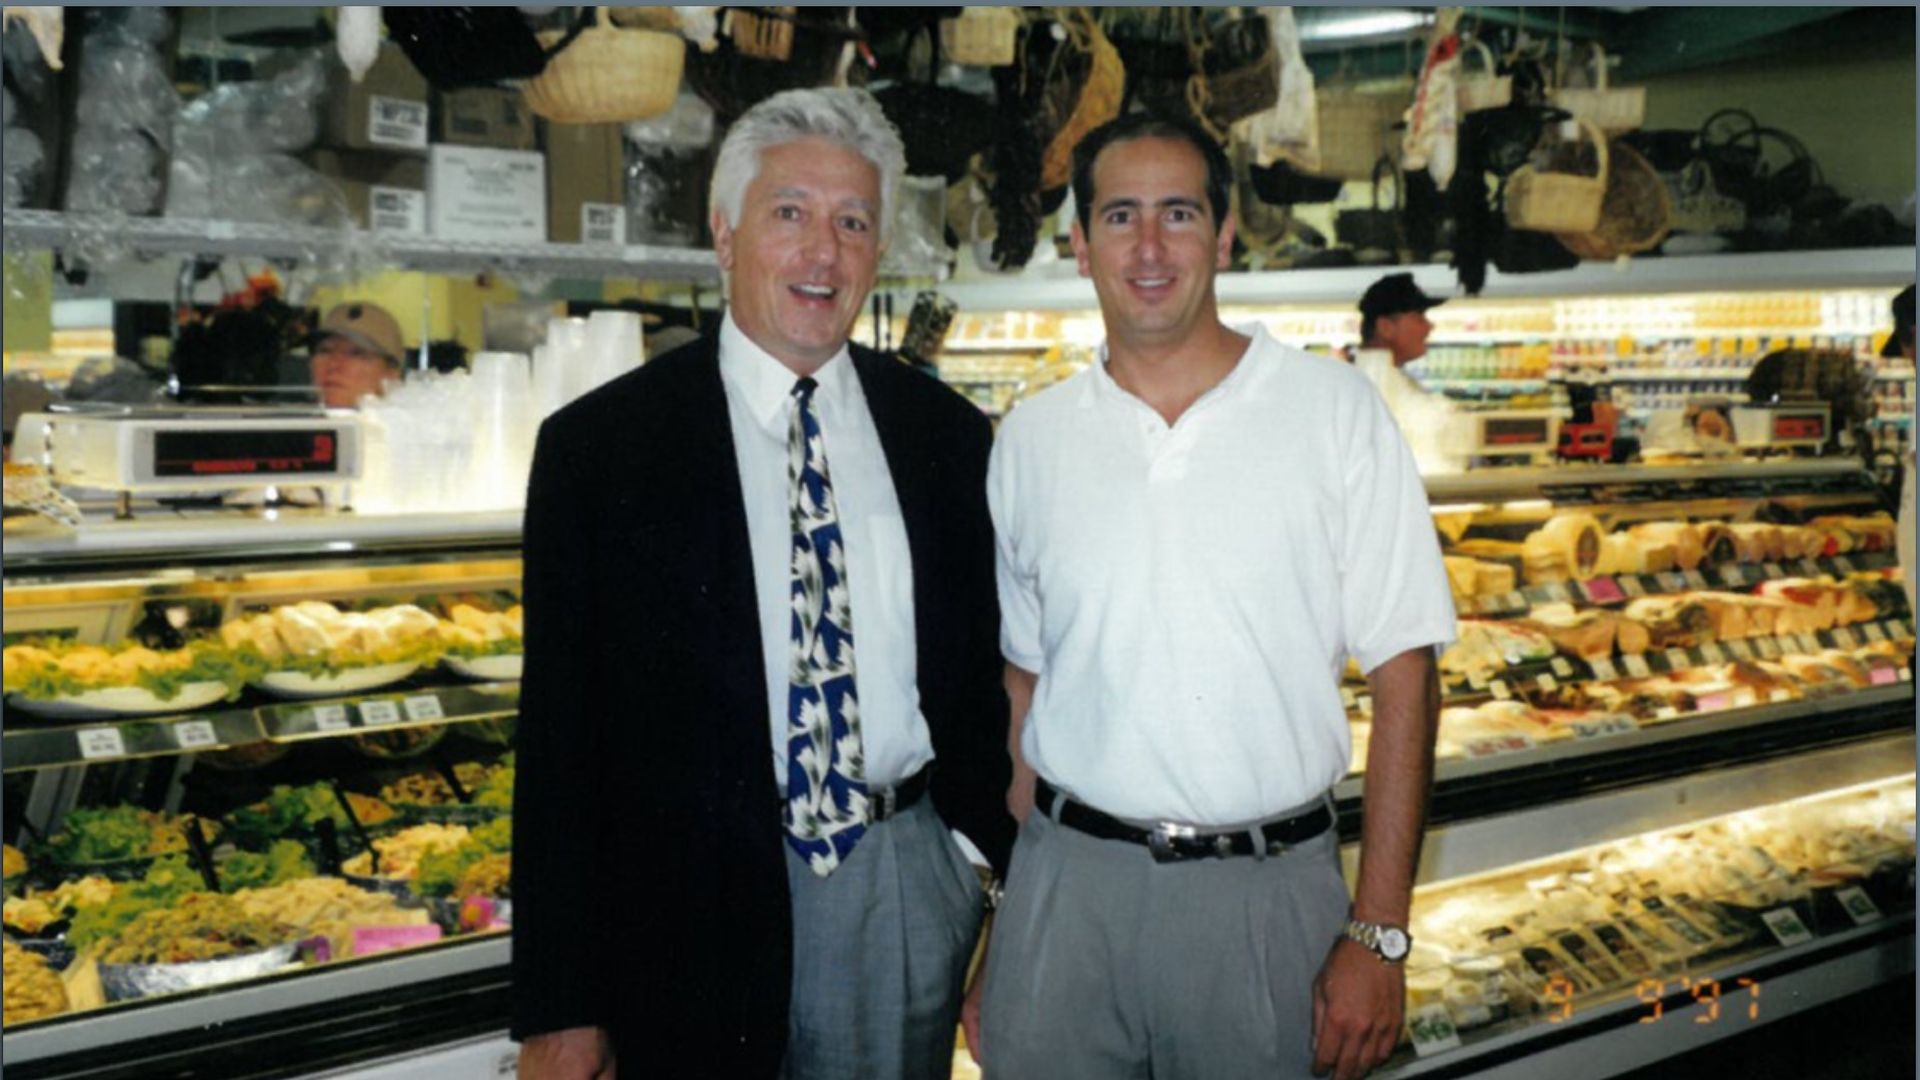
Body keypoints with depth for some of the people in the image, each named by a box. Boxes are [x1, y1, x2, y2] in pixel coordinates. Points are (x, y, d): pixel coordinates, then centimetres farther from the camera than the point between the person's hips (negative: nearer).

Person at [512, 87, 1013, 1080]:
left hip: (910, 892, 3)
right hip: (694, 914, -2)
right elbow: (560, 737, -6)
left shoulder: (949, 435, 3)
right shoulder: (597, 445, -6)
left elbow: (987, 681, 8)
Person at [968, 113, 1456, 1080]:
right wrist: (997, 938, 7)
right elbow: (1023, 687, 9)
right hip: (1068, 881, 2)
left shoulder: (1334, 411, -3)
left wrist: (1378, 936, -8)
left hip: (1264, 891, -2)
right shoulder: (1031, 438, 4)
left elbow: (1401, 673, -4)